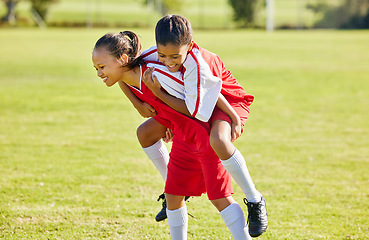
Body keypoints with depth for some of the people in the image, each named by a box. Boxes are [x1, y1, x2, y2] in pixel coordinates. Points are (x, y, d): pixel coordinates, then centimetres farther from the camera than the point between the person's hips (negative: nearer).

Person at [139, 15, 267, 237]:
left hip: (229, 101, -8)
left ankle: (254, 200, -19)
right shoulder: (152, 56, -22)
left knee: (218, 140, -39)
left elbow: (193, 111, -33)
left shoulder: (198, 66, -40)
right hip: (191, 101, 8)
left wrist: (159, 93, -35)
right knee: (145, 132, 1)